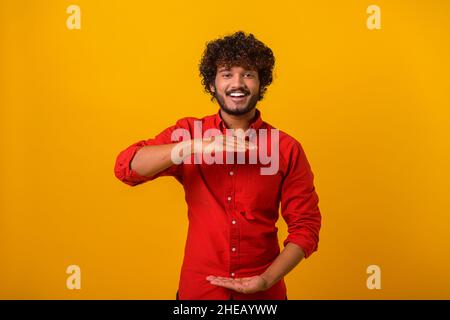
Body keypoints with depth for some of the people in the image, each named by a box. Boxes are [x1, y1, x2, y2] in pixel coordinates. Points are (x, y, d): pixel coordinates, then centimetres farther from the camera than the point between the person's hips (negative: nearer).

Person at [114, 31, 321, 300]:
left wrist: (266, 280, -15)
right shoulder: (188, 133, -5)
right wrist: (198, 146, -28)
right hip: (198, 288, 1)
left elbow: (306, 226, -4)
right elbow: (126, 167, -17)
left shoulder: (287, 149, -6)